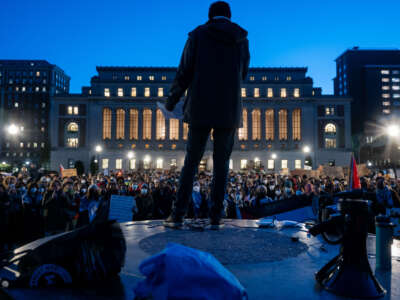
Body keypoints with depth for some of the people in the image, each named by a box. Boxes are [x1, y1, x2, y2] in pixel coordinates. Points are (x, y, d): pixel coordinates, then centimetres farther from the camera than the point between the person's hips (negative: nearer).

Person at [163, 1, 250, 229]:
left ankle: (178, 215, 3)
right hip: (229, 111, 2)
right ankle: (216, 218, 5)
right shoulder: (242, 39, 9)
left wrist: (172, 101, 12)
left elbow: (184, 74, 0)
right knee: (221, 163, 7)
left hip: (201, 109, -1)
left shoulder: (197, 35, 4)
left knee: (191, 161, 6)